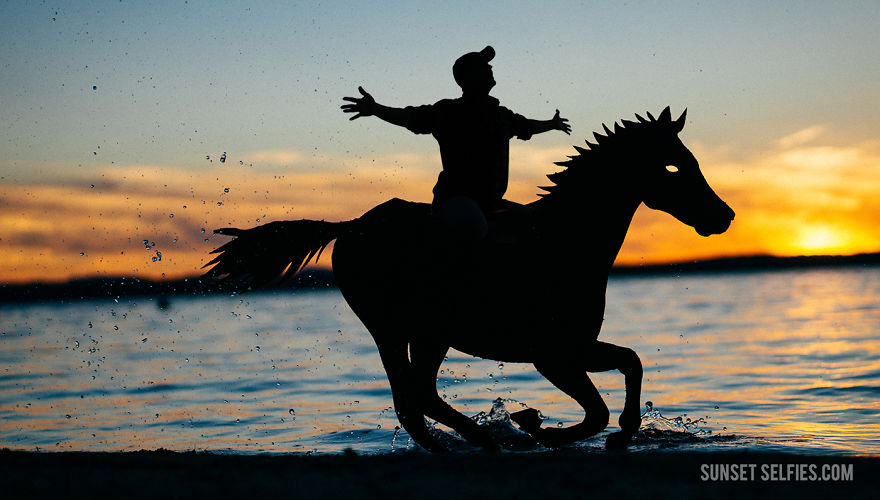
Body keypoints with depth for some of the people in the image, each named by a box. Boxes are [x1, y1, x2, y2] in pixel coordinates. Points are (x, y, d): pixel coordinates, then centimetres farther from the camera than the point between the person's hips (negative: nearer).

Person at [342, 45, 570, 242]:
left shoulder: (501, 115, 19)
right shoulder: (448, 111, -1)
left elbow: (527, 126, 39)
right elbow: (409, 117, -11)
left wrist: (552, 124, 57)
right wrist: (375, 109, -28)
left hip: (490, 201, 7)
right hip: (456, 196, -7)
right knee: (474, 228, -37)